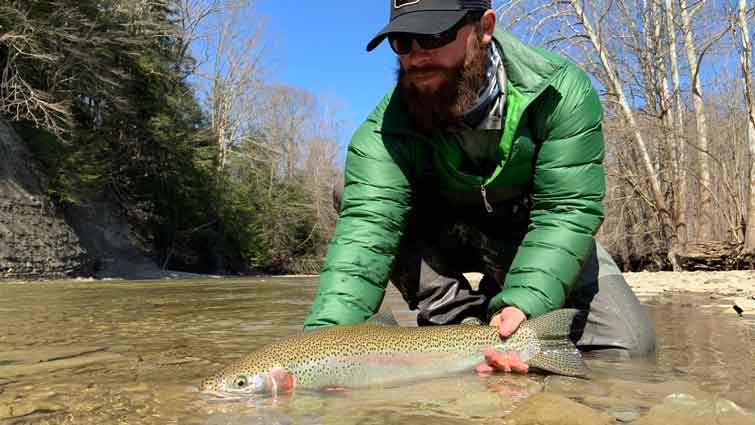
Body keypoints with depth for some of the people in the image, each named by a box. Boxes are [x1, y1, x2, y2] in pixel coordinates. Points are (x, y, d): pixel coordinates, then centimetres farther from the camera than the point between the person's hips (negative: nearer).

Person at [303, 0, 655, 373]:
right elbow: (367, 225, -36)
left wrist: (522, 303, -44)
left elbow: (567, 211, -29)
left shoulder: (561, 91, -25)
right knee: (351, 192, -24)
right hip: (442, 237, 1)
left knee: (630, 343, -18)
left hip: (530, 232, 0)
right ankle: (458, 321, -17)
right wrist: (326, 336, -51)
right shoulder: (386, 129, -24)